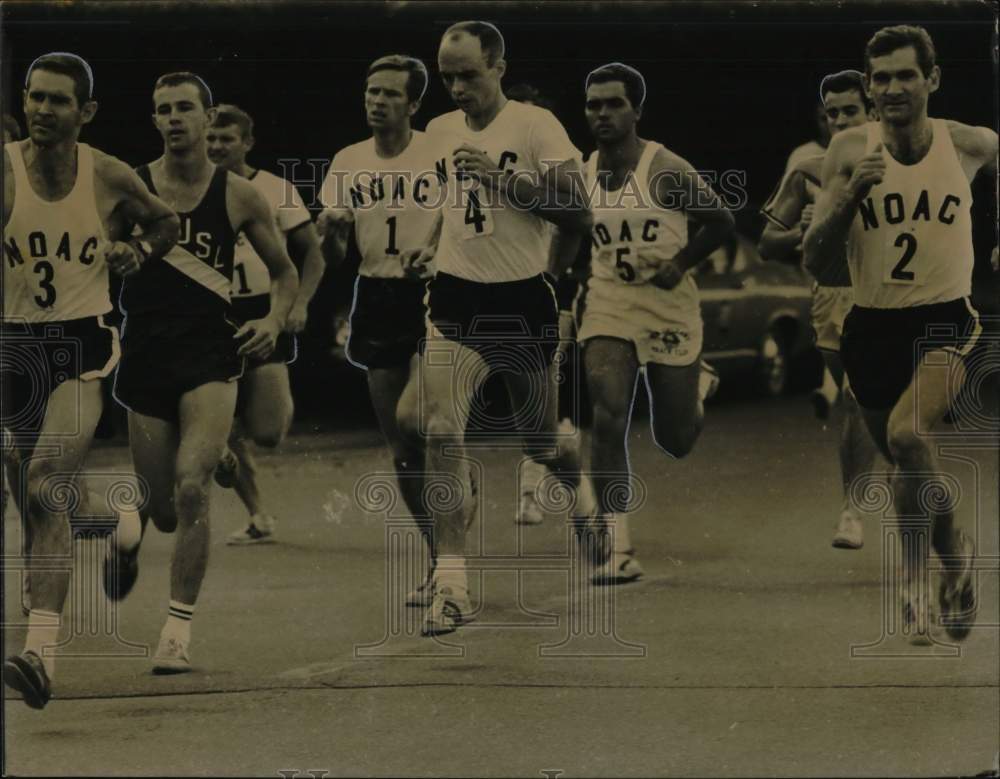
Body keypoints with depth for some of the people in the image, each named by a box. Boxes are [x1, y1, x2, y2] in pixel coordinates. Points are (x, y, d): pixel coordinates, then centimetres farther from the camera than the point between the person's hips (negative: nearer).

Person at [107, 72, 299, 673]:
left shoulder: (238, 195, 3)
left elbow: (285, 272, 14)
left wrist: (274, 321, -3)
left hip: (211, 356, -1)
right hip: (144, 356, 1)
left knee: (191, 488, -20)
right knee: (165, 512, 6)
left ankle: (179, 627, -10)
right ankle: (130, 526, 46)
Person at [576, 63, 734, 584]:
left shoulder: (666, 170, -12)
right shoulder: (583, 176, 2)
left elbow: (722, 222, -3)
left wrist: (681, 263, -14)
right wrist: (578, 292, 10)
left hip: (670, 310, -3)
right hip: (607, 311, 3)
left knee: (675, 441, 8)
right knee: (607, 420, -18)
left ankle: (698, 388, 47)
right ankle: (620, 551, -18)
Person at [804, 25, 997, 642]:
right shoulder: (850, 151, -4)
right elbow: (817, 262, -6)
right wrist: (851, 194, -20)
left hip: (946, 322, -3)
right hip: (873, 328, 3)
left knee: (907, 434, -29)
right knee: (903, 464, 17)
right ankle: (916, 588, 40)